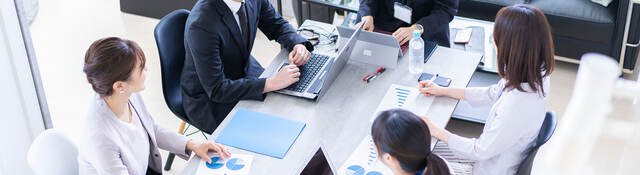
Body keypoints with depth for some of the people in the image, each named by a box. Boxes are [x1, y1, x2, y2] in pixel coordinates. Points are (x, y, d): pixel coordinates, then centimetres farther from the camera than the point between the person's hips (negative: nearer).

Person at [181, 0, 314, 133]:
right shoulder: (201, 25, -34)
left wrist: (298, 45, -15)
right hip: (208, 96, -7)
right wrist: (271, 83, -37)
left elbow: (277, 25, 7)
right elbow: (216, 89, -31)